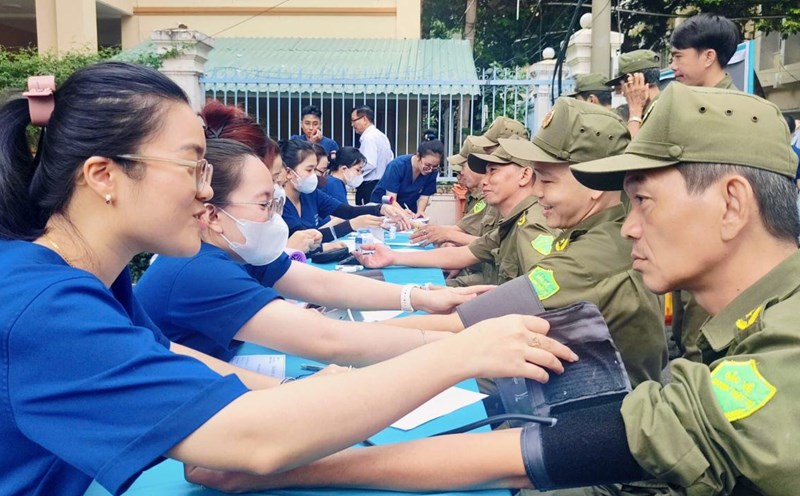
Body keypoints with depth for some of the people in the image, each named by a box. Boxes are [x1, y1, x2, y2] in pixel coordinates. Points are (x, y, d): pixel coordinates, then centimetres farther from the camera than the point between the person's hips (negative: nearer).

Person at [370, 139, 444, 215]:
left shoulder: (433, 172, -14)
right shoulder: (398, 165, -24)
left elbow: (424, 197, -6)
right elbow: (391, 200, -26)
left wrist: (420, 212, -27)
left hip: (408, 210, 3)